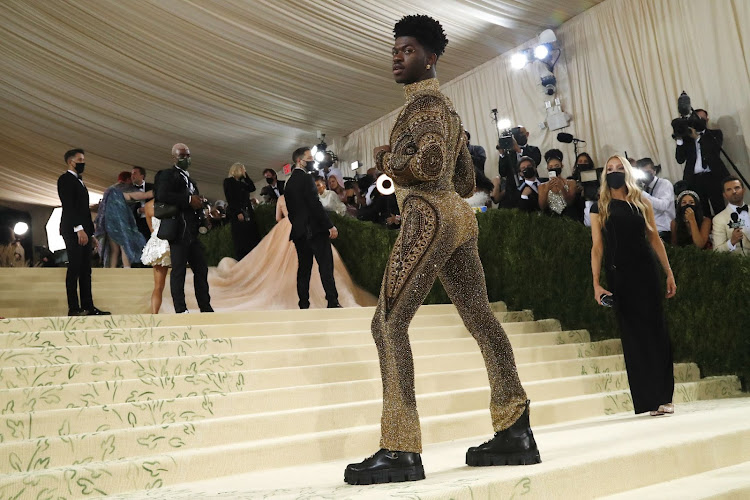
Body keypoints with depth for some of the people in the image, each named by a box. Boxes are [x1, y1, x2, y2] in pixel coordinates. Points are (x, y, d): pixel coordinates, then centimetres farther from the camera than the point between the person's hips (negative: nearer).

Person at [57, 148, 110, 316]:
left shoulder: (79, 182, 23)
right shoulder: (66, 179, -4)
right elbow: (68, 206, -14)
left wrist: (91, 233, 17)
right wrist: (79, 228, -21)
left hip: (83, 230, 9)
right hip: (73, 231, -9)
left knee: (85, 270, 6)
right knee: (74, 269, -9)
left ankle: (88, 306, 7)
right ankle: (74, 308, -7)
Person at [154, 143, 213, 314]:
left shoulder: (190, 179, 25)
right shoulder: (168, 174, 0)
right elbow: (162, 195, -18)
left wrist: (199, 204, 6)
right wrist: (189, 200, -17)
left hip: (192, 231, 9)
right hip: (179, 229, -9)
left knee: (201, 269, 9)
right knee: (178, 270, -7)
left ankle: (205, 308, 14)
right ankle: (180, 310, -4)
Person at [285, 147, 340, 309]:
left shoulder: (289, 182, 15)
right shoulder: (306, 178, -10)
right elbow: (315, 205, -17)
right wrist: (330, 226, -15)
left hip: (299, 231, 8)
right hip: (315, 229, -8)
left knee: (304, 268, 8)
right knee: (326, 266, -6)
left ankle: (304, 304, 8)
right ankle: (332, 302, -8)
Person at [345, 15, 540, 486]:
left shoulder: (424, 100, -5)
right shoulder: (446, 107, 25)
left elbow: (429, 163, -21)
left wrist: (388, 159, -4)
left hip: (429, 216, -11)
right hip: (459, 215, 11)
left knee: (389, 322, -12)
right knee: (481, 319, 9)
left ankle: (401, 450, -13)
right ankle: (515, 434, 15)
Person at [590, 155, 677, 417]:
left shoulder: (642, 203, 9)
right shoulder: (600, 208, 5)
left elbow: (655, 239, 9)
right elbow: (597, 247, 1)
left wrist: (669, 273, 5)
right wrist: (596, 283, -7)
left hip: (646, 271, 1)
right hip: (619, 275, -1)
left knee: (655, 329, 0)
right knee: (632, 334, 2)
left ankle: (663, 395, 6)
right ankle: (648, 399, 7)